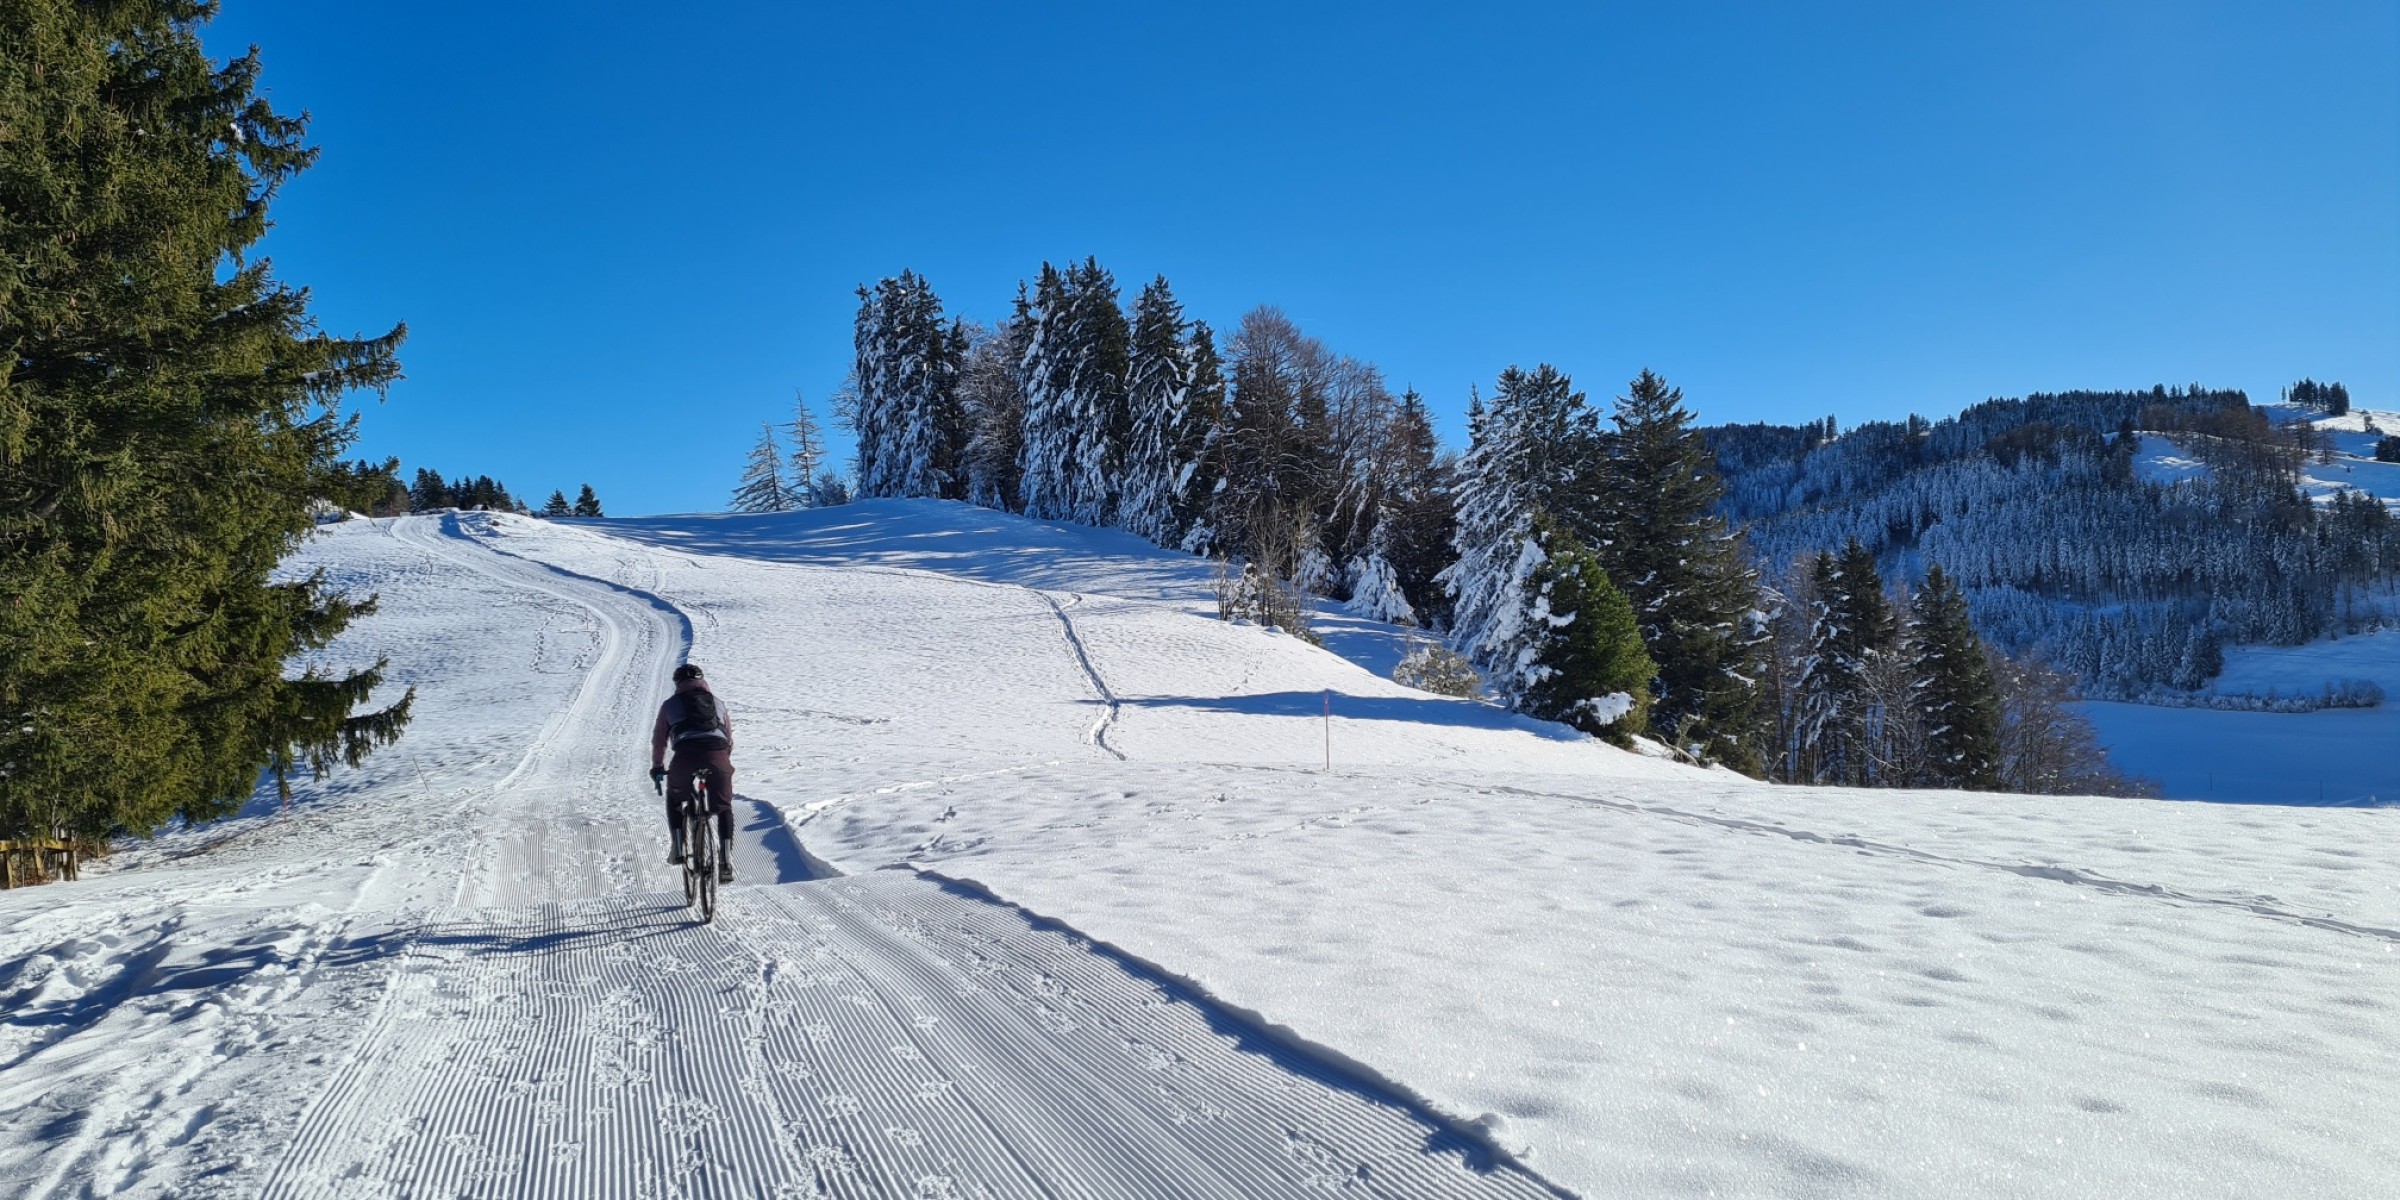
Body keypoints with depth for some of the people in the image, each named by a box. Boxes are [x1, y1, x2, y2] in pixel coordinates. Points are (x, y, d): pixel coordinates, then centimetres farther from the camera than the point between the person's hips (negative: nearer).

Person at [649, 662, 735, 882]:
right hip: (717, 755, 1)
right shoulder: (718, 703, 28)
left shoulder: (670, 704, 23)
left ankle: (678, 849, 17)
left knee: (675, 799, 27)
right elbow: (729, 740, 33)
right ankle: (726, 861, 5)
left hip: (686, 756, -1)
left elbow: (659, 740, 27)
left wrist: (657, 767, 42)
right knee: (724, 807, 16)